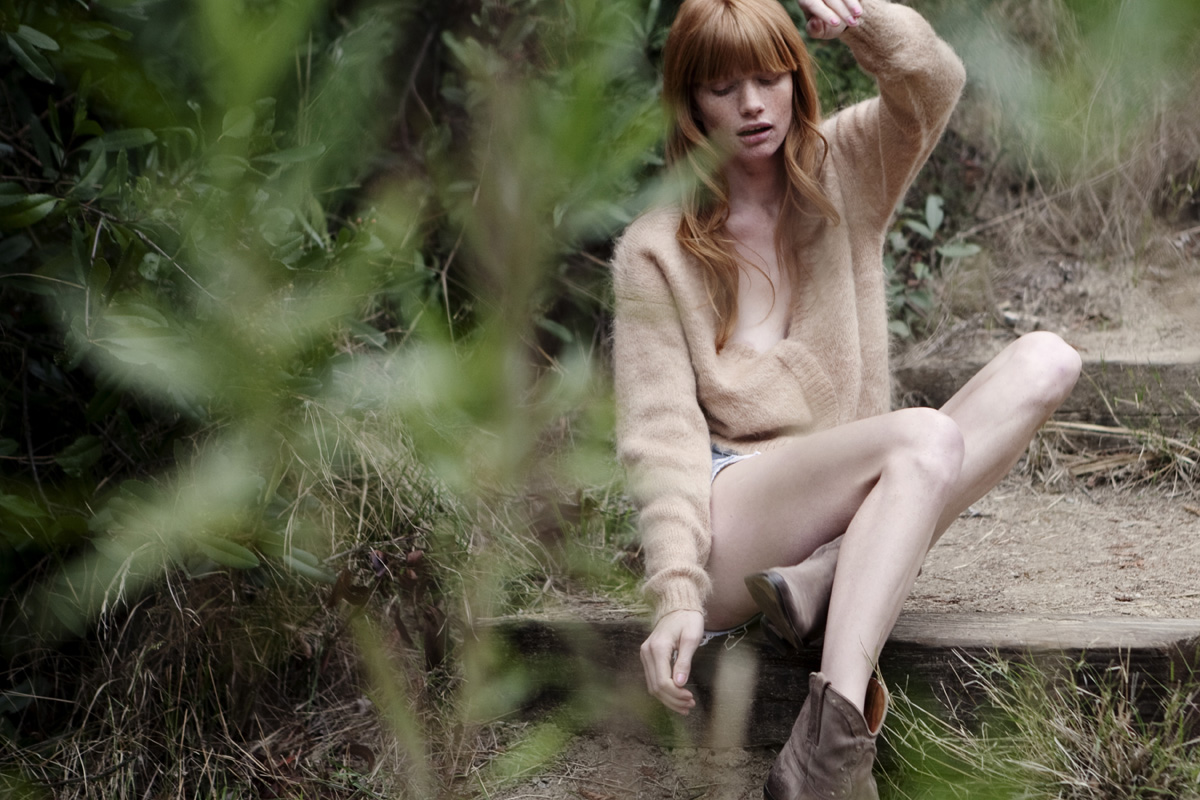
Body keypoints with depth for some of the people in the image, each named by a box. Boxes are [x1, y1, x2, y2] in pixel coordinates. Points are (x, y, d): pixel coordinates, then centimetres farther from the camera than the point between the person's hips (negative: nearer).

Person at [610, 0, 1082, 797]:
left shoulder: (841, 173, 12)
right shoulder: (656, 250, 1)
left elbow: (933, 86, -6)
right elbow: (661, 432, -8)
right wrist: (676, 596, -21)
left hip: (852, 509, 5)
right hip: (731, 516, -5)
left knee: (1046, 359, -16)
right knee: (923, 436, -33)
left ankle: (820, 584, -27)